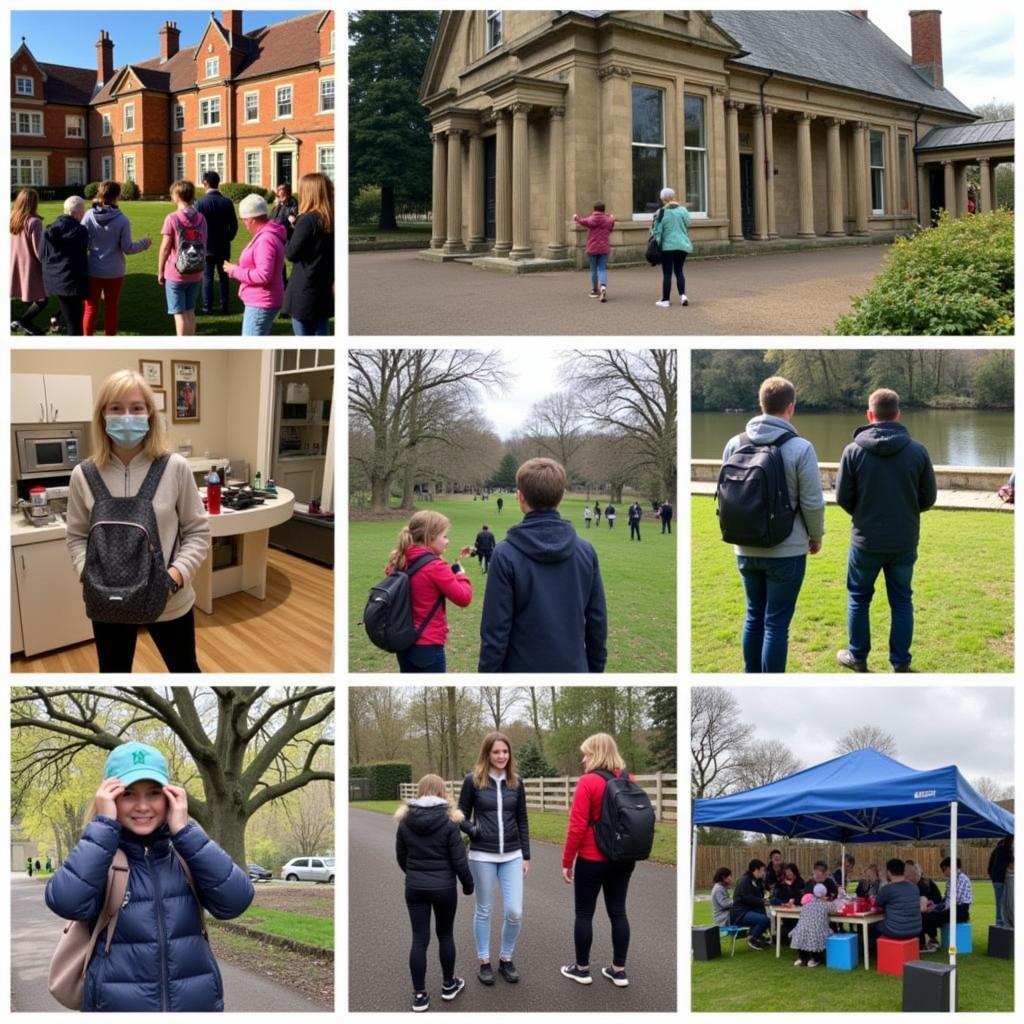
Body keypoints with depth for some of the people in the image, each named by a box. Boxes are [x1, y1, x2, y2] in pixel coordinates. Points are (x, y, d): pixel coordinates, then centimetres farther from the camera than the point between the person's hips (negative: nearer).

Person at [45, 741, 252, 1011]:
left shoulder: (187, 850, 0)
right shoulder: (97, 852, -4)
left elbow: (235, 900, -15)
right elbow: (67, 903, -24)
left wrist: (184, 830, -15)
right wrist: (104, 825, -18)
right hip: (118, 1005, -1)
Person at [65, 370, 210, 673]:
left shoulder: (175, 468, -11)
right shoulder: (84, 475, -6)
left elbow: (198, 531, -4)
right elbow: (77, 537, 4)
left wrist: (176, 574, -19)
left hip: (169, 601, -1)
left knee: (184, 669, 19)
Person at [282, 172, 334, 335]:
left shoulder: (308, 220, -16)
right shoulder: (332, 220, 6)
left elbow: (291, 253, -14)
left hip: (305, 291, -7)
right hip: (325, 290, 7)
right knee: (320, 336, 12)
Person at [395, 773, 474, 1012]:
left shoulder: (405, 821, -2)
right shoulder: (449, 821, -12)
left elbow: (401, 857, 7)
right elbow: (459, 860, -10)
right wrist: (468, 884, 5)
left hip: (414, 888, 2)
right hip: (443, 887, -2)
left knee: (419, 939, 6)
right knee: (445, 935, 15)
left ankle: (419, 995, 8)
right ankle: (448, 985, 28)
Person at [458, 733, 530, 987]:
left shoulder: (516, 782, 3)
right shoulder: (473, 780, -6)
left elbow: (522, 821, 8)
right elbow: (462, 815, 2)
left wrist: (526, 856, 8)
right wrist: (473, 831, -18)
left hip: (512, 856, 2)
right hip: (482, 856, -2)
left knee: (515, 912, -1)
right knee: (484, 910, 8)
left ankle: (506, 959, 19)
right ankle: (484, 961, 22)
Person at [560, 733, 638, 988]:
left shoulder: (588, 781, -15)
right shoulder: (629, 780, 3)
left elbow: (577, 826, -16)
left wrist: (567, 862, -8)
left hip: (593, 860, -6)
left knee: (584, 913, 8)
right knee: (618, 911, 11)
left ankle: (582, 968, 17)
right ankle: (619, 970, 16)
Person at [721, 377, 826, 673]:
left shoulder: (735, 444, -1)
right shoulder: (800, 448, -14)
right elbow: (812, 502, -11)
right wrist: (816, 536, 7)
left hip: (746, 549, 5)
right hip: (786, 551, -4)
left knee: (754, 616, 18)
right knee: (776, 623, 2)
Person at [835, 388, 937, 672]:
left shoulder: (854, 450, -12)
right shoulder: (918, 450, -8)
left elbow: (842, 497, -5)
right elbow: (929, 498, 0)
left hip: (866, 540, -1)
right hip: (905, 541, 1)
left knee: (858, 597, 16)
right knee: (902, 601, 13)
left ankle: (857, 657, 26)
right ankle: (900, 663, 16)